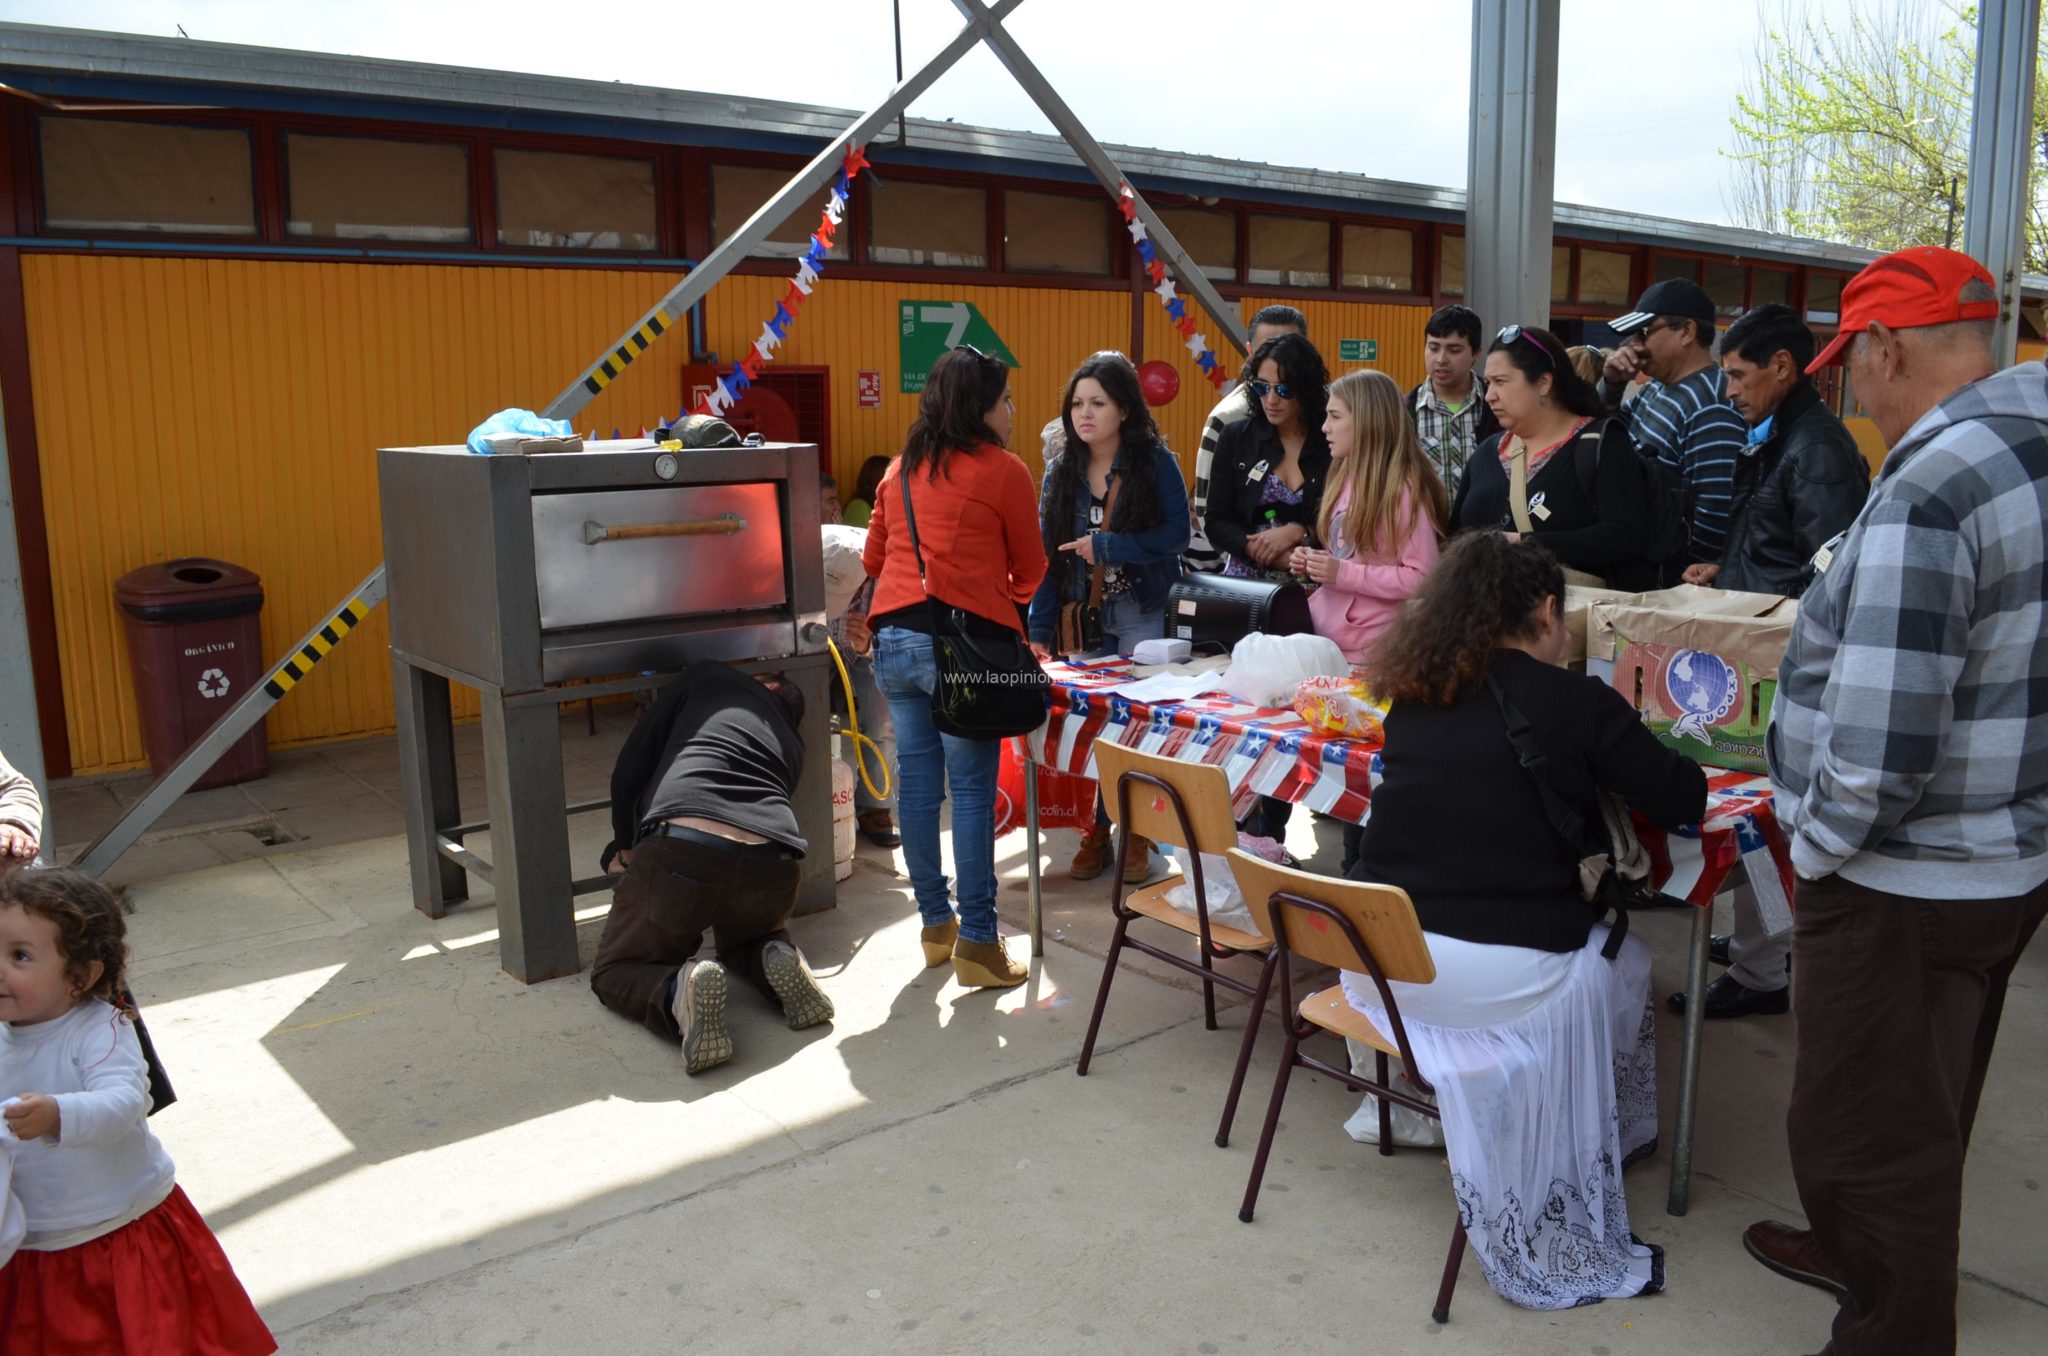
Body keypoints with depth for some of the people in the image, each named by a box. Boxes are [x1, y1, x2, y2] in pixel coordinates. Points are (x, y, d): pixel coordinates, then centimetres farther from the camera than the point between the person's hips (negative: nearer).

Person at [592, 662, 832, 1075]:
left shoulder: (708, 676, 20)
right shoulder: (792, 744, 31)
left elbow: (630, 766, 16)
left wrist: (624, 847, 31)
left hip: (680, 851, -4)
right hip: (772, 867, 4)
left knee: (613, 971, 20)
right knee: (744, 940, 39)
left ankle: (677, 992, -13)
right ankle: (779, 960, 4)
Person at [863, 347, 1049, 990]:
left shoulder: (901, 469, 17)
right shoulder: (1003, 470, 0)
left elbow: (873, 557, 25)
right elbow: (1030, 570, 8)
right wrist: (1005, 595, 28)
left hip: (893, 638, 6)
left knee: (917, 780, 11)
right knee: (972, 789, -3)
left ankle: (935, 923, 22)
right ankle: (976, 942, 1)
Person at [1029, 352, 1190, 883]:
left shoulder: (1156, 463, -5)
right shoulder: (1062, 471, 3)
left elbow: (1176, 534, -11)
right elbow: (1047, 554, -1)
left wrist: (1107, 547, -18)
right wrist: (1039, 629, -8)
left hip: (1143, 615, -3)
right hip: (1084, 616, 3)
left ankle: (1136, 835, 11)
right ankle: (1096, 831, 16)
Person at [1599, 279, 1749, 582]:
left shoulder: (1711, 407, -21)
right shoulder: (1658, 388, 9)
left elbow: (1717, 513, -25)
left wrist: (1688, 579, -15)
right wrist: (1611, 385, 3)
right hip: (1636, 569, 9)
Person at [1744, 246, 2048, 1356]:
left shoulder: (1925, 492, -26)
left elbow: (1879, 746, -29)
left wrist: (1814, 848, -12)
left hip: (1908, 880, -10)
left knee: (1869, 1127, 9)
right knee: (1923, 1105, 27)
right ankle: (1863, 1254, 48)